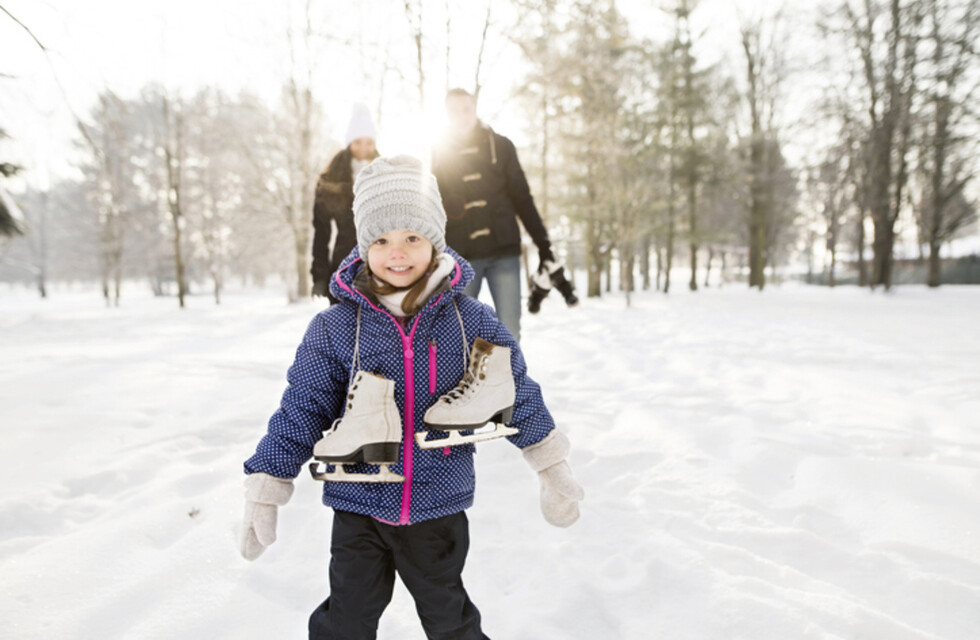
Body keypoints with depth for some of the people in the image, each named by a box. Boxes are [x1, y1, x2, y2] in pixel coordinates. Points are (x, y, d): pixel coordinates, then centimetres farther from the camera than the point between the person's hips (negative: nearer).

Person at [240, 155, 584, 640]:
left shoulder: (471, 320, -9)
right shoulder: (333, 327, -10)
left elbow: (516, 392, 1)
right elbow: (301, 410, -4)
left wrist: (554, 470, 6)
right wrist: (264, 490, -2)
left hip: (440, 509, 0)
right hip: (358, 508, 0)